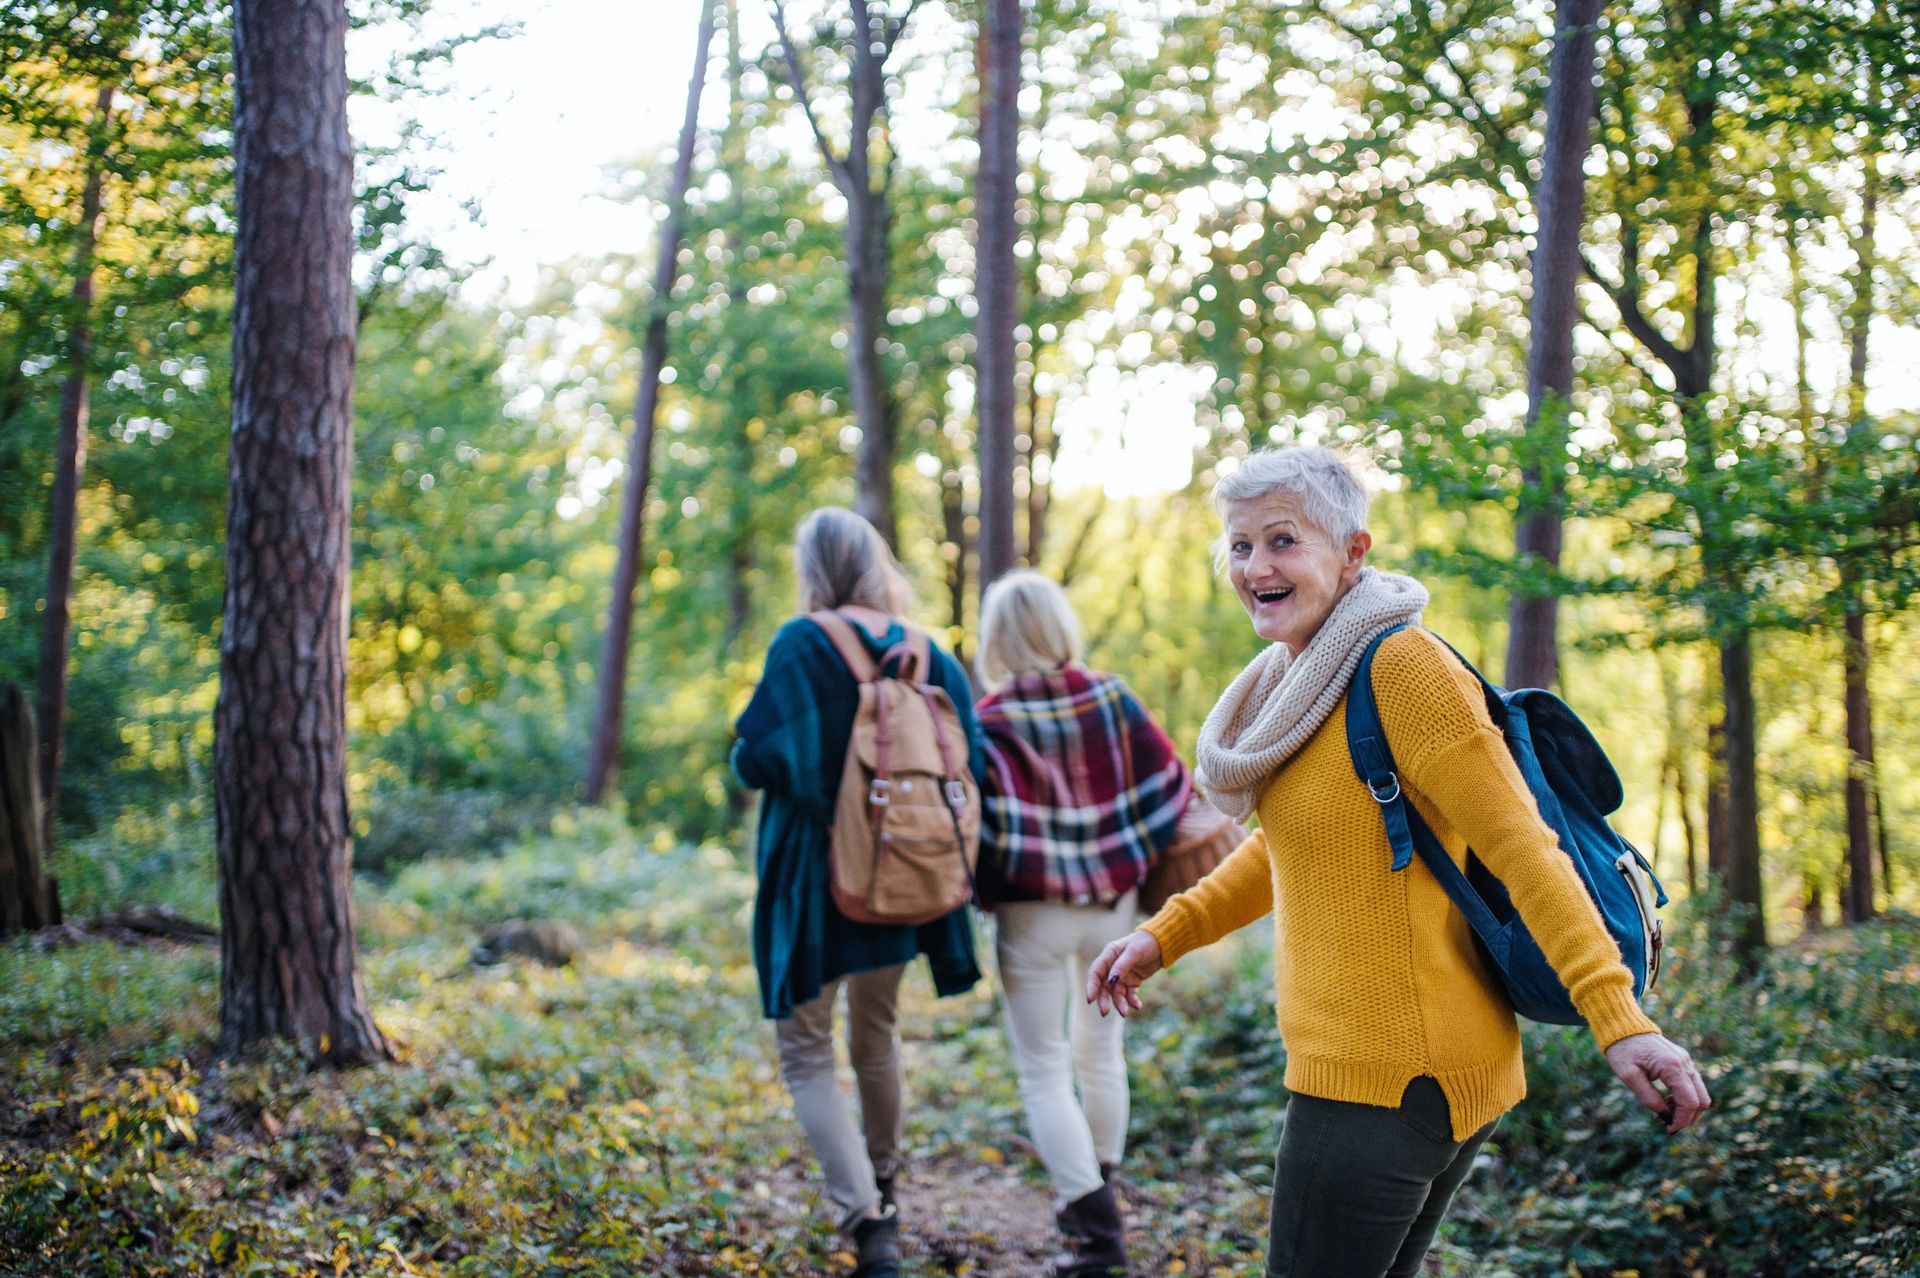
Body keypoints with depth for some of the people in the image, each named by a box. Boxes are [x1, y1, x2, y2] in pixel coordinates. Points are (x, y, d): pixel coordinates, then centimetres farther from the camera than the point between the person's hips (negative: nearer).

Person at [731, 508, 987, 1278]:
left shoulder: (802, 645, -14)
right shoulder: (929, 655, -1)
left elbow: (760, 760, -19)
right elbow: (970, 766, 0)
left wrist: (743, 759, 3)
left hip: (812, 878, -5)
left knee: (806, 1053, 4)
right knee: (877, 1035, 25)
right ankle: (882, 1184, 43)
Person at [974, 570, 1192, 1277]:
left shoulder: (992, 722, -13)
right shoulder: (1113, 698, -3)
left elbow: (991, 827, -19)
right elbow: (1170, 786, 0)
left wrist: (980, 893, -4)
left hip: (1034, 912, -4)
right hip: (1113, 904, 4)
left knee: (1044, 1073, 4)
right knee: (1100, 1049, 22)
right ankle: (1095, 1192, 35)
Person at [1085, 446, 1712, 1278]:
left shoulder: (1401, 665, -16)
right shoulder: (1302, 680, 12)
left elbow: (1523, 850, -20)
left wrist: (1621, 1023, -25)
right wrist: (1162, 937, 21)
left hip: (1387, 1082, -10)